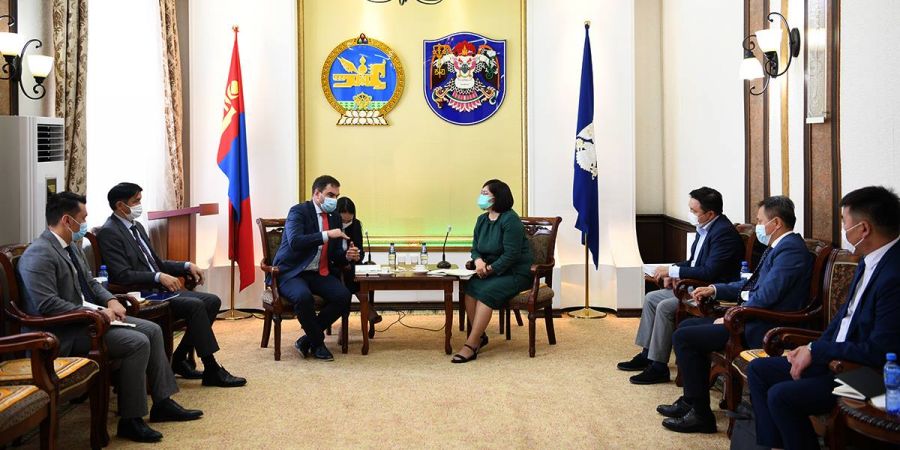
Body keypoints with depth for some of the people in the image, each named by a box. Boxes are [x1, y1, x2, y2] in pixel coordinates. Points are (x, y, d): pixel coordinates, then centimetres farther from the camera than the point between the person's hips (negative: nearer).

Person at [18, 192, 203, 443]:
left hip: (86, 316, 10)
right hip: (65, 332, -10)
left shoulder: (71, 246, 12)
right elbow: (47, 305, -26)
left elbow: (90, 283, 23)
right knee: (137, 343, -22)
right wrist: (96, 311, -23)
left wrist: (110, 300, 2)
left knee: (152, 330, 3)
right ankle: (130, 420, -13)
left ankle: (162, 403, 9)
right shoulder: (39, 254, -19)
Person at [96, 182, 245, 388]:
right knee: (196, 305, -25)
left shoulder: (137, 226, 19)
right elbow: (122, 275, -19)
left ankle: (180, 359, 1)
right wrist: (159, 277, -25)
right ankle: (212, 371, -18)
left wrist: (187, 266, 9)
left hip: (158, 288, 9)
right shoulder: (109, 233, -9)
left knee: (212, 301, -6)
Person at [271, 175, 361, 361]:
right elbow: (295, 242, -25)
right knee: (304, 296, -36)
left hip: (320, 274, 6)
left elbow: (335, 255, 13)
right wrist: (326, 235, -30)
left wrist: (347, 256, -10)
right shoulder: (298, 211, -8)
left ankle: (307, 339, -5)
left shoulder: (334, 217, 12)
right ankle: (318, 342, -10)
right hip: (292, 273, -6)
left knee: (343, 296, -21)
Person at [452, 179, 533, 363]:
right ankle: (479, 336, -11)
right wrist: (478, 260, -11)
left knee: (485, 291, -30)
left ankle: (471, 345, -29)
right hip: (493, 272, 7)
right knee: (470, 287, -21)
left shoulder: (511, 220, -15)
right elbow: (475, 249, 12)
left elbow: (511, 255, -20)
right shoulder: (482, 220, 10)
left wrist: (490, 269, -21)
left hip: (517, 273, -7)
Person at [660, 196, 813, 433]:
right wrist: (714, 289, 17)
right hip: (751, 317, 11)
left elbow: (766, 296, -24)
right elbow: (752, 283, 25)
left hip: (762, 329, -11)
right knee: (687, 326, 15)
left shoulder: (791, 249, -17)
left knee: (683, 337, -12)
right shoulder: (779, 247, 15)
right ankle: (691, 401, 21)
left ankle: (701, 414, -4)